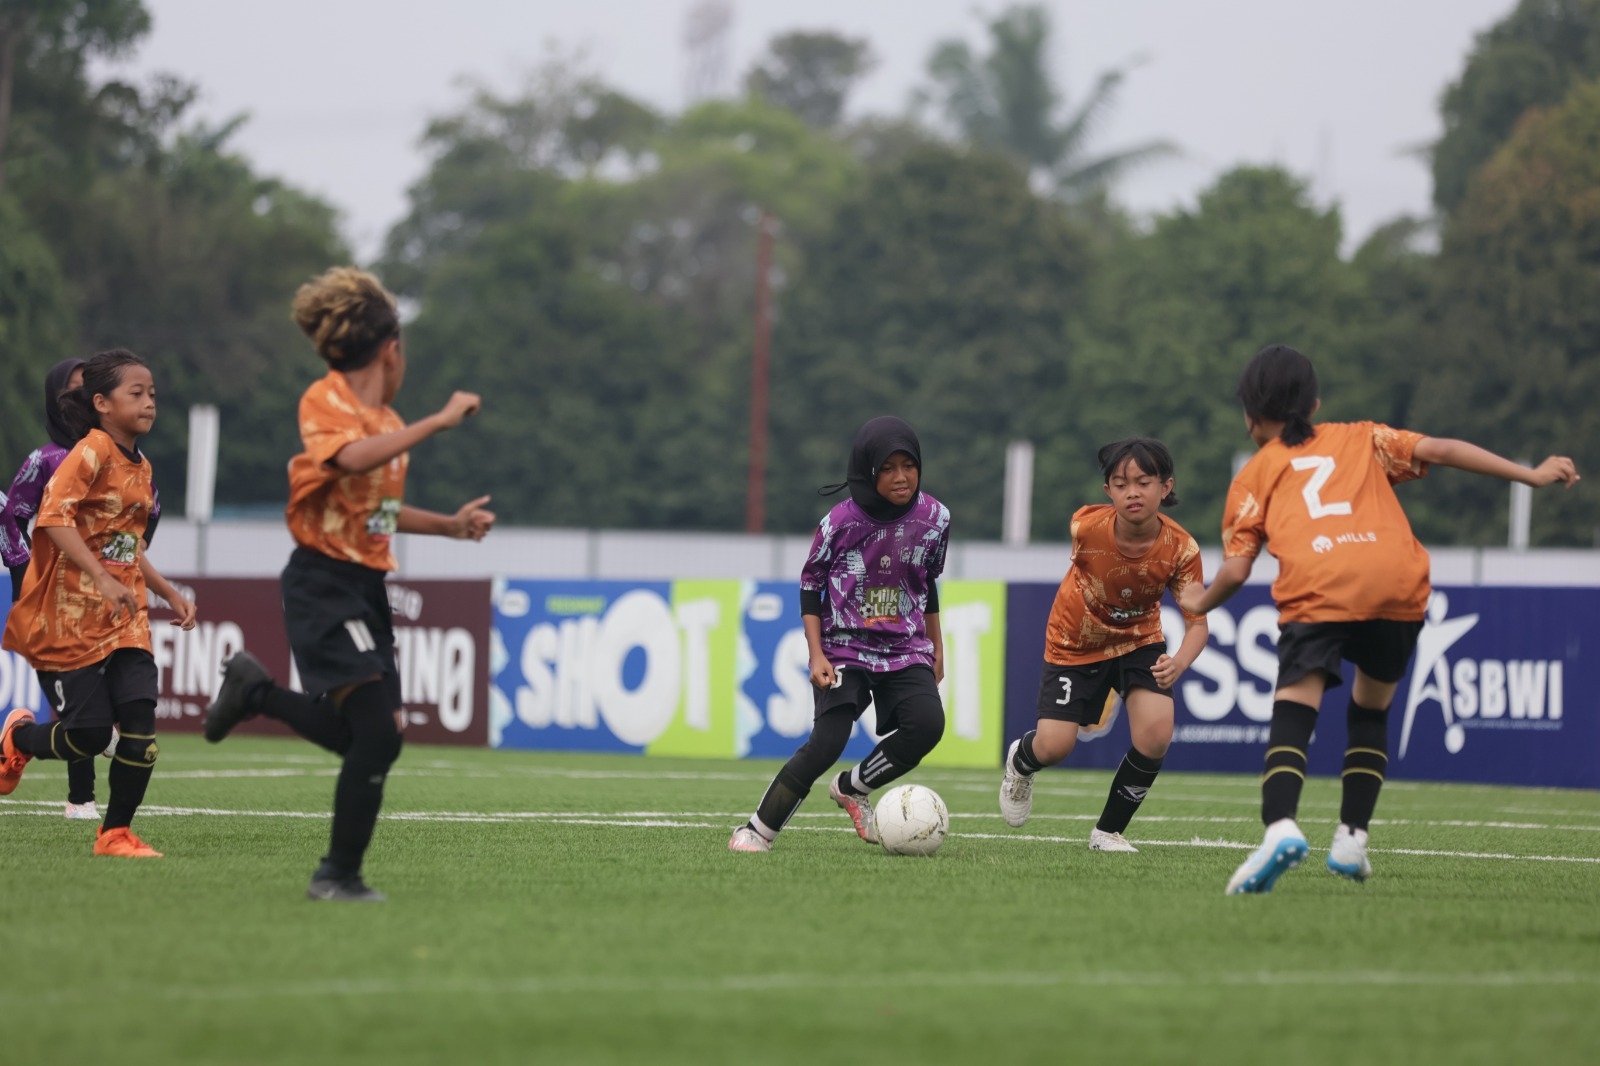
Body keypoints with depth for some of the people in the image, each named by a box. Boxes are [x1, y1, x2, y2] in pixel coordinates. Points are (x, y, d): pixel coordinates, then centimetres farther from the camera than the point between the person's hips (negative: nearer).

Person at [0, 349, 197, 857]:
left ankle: (116, 833, 4)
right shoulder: (92, 453, -13)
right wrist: (102, 579, -32)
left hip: (124, 617, 7)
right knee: (88, 735, -5)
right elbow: (53, 515, -26)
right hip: (67, 616, -7)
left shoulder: (140, 470, 13)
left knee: (140, 719, -8)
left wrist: (169, 593, 17)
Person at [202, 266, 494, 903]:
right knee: (377, 734, -16)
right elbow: (352, 457, -34)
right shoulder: (326, 401, -11)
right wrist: (439, 422, -30)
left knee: (369, 738, 9)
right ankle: (340, 875, -6)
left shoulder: (386, 419, 15)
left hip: (366, 588, 9)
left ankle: (255, 692, 28)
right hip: (325, 583, -9)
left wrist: (450, 525, 22)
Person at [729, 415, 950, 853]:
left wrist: (936, 648, 20)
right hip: (844, 649, -3)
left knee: (927, 724, -23)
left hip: (906, 650, 3)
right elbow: (810, 585, -1)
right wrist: (817, 655, -9)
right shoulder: (841, 522, -12)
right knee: (828, 741, -21)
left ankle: (851, 789, 2)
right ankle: (757, 830, -10)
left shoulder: (934, 518, -2)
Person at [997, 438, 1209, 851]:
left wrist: (1179, 663, -45)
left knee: (1155, 735, -20)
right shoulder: (1087, 525, -28)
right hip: (1076, 642, -1)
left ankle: (1108, 832, 3)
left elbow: (1197, 622, -26)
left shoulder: (1180, 549, -28)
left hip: (1139, 639, 1)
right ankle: (1020, 762, 34)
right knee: (1054, 747, -8)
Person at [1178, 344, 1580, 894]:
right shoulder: (1360, 439, 29)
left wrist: (1202, 602, 35)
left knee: (1292, 713, -8)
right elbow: (1439, 450, 18)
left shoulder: (1254, 474, 23)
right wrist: (1531, 475, 21)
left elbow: (1236, 569, 14)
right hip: (1398, 583, 3)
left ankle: (1280, 826, -34)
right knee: (1371, 710, 24)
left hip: (1317, 588, -3)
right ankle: (1351, 839, 17)